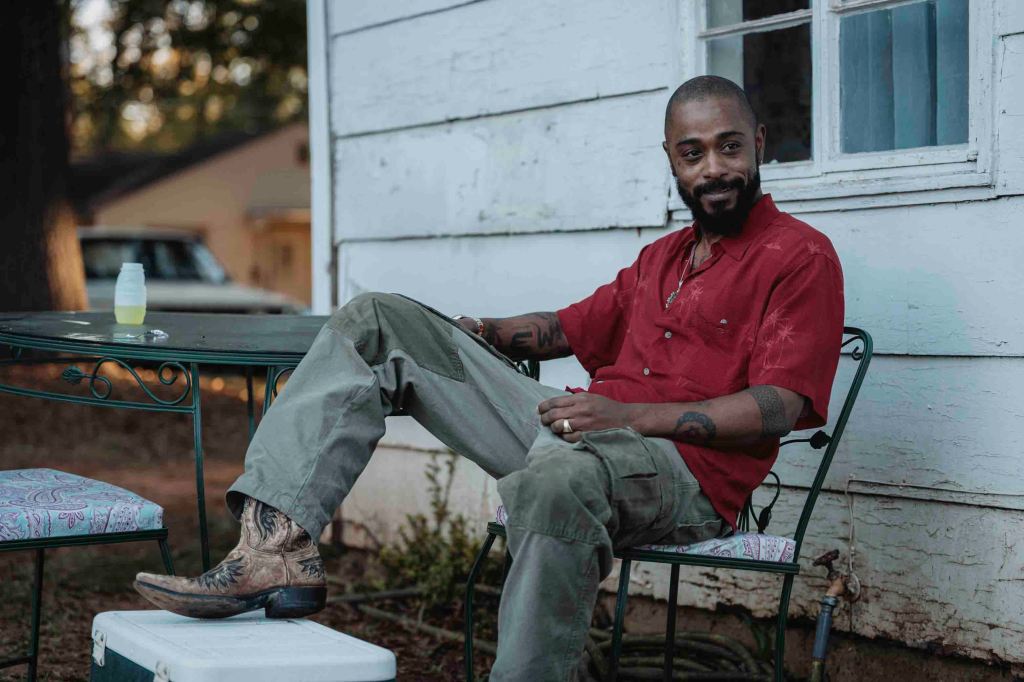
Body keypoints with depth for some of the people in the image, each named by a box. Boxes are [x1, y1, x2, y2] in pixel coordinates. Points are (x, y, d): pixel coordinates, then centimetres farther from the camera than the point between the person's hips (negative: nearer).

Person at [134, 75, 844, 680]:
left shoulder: (802, 256, 1)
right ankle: (279, 546, -16)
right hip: (580, 427, 8)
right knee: (374, 322, 2)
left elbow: (779, 408, -10)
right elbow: (572, 327, 33)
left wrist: (628, 415, -17)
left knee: (556, 480, -46)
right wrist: (472, 333, 15)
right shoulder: (664, 256, 27)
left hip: (687, 469, -8)